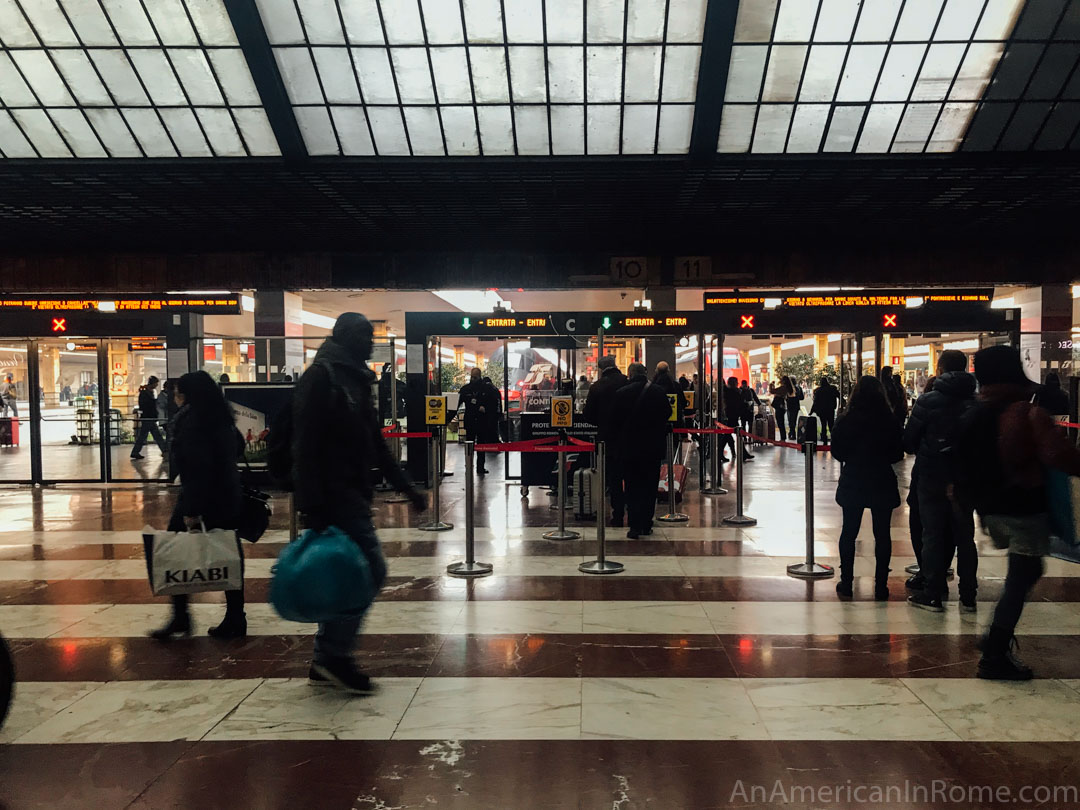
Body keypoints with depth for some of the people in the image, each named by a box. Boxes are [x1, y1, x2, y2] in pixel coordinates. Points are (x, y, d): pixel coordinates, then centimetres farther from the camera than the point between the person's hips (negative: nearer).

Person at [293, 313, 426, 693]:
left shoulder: (354, 380, 18)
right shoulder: (321, 376, -10)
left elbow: (375, 444, 21)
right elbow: (305, 445, -18)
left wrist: (408, 489, 19)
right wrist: (312, 507, -23)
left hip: (353, 493, 9)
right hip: (335, 494, -9)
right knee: (371, 569, -11)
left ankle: (327, 661, 20)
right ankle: (335, 655, 0)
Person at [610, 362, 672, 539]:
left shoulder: (621, 393, -8)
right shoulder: (658, 391, -3)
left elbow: (614, 421, -4)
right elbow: (667, 414, 5)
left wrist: (618, 441, 9)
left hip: (629, 447, -1)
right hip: (653, 448, 2)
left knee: (632, 487, 5)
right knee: (650, 487, 12)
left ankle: (635, 526, -3)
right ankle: (646, 525, 16)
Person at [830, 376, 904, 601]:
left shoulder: (846, 420, -8)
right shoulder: (889, 421, -9)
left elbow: (837, 452, -3)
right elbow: (898, 453, -1)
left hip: (852, 483, 0)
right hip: (882, 484, 0)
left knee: (849, 533, 10)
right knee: (882, 534, 9)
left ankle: (846, 584, 13)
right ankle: (881, 586, 13)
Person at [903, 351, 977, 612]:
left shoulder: (929, 400, -13)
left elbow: (908, 441, -9)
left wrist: (922, 451, 12)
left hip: (932, 477, -4)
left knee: (933, 534, 4)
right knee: (965, 536, 12)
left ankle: (932, 595, 9)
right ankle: (968, 596, 17)